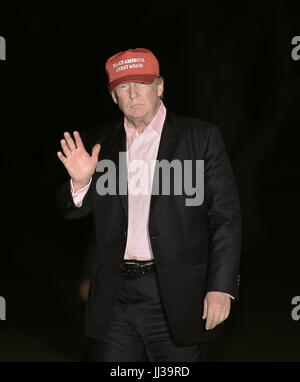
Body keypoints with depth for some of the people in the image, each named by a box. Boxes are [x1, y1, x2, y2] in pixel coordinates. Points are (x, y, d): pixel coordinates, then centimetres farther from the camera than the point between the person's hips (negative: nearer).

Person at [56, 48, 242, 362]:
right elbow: (72, 211, 13)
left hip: (177, 298, -3)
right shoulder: (97, 143, 9)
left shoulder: (201, 137, -1)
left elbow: (226, 217, -3)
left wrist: (221, 288, -12)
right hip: (114, 298, 3)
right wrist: (80, 181, -10)